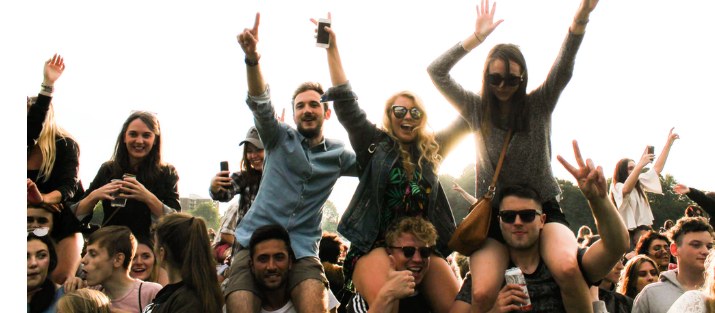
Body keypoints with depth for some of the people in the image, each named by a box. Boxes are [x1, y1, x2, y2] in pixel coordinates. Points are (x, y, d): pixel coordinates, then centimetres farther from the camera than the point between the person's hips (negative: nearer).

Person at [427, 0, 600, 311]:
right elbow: (436, 72, -2)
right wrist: (476, 37, -12)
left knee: (568, 268, -33)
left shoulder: (539, 104, 3)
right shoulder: (476, 108, 6)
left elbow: (564, 70, -15)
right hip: (493, 213, 1)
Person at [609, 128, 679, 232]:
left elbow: (657, 168, 16)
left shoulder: (638, 183, 16)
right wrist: (640, 165, -34)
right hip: (629, 233, -7)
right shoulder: (617, 187, -6)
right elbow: (626, 190, -30)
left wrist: (669, 142, 12)